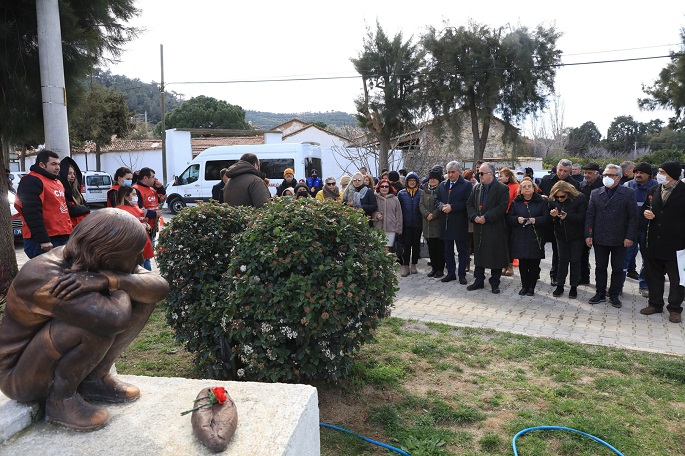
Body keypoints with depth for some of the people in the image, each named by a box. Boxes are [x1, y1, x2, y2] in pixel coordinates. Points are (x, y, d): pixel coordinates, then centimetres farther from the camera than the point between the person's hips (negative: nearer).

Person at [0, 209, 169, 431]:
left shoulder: (95, 262, -10)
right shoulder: (42, 277, -33)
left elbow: (160, 287, -19)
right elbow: (114, 319, -45)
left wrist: (112, 279, -36)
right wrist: (122, 284, -23)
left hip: (65, 356, 7)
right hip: (21, 375, -7)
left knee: (143, 298, -9)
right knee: (101, 321, -35)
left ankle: (95, 379, 2)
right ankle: (61, 399, -10)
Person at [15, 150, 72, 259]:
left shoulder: (57, 182, 21)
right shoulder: (31, 181, -9)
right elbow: (32, 213, -19)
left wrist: (70, 233, 22)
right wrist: (43, 239, -24)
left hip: (62, 238, 10)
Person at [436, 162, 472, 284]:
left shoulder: (467, 185, -4)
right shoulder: (442, 185, 13)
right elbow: (437, 200, 15)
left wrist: (452, 207, -18)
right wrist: (442, 207, -7)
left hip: (460, 223, -5)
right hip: (446, 223, 5)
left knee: (462, 250, 4)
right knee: (448, 250, 12)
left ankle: (462, 274, 13)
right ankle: (451, 273, 22)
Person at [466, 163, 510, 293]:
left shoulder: (502, 188, -7)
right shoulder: (477, 188, 11)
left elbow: (502, 207, -15)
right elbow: (469, 204, 8)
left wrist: (486, 217, -19)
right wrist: (475, 216, -10)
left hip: (495, 228, -5)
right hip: (479, 228, 5)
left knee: (495, 257, 2)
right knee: (479, 255, 12)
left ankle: (495, 283, 14)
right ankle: (479, 281, 24)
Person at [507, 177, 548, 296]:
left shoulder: (541, 202, 6)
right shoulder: (516, 202, 9)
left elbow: (546, 217, -1)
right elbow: (508, 218, 5)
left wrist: (536, 220, -18)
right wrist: (517, 219, -15)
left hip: (535, 238, -1)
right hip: (519, 238, 1)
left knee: (534, 264, 1)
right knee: (522, 263, 4)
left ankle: (531, 287, 12)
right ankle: (524, 286, 15)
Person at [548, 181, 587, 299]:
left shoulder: (580, 198, -15)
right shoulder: (553, 200, -4)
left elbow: (582, 217, -19)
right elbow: (551, 219, 6)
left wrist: (567, 216, -32)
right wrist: (553, 215, -18)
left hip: (576, 235, -3)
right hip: (561, 235, 3)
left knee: (575, 260, 4)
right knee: (562, 260, 8)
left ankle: (574, 287, 13)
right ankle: (559, 286, 14)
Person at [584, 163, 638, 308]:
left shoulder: (628, 193, -3)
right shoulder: (595, 193, 5)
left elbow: (633, 217, -5)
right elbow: (590, 216, 4)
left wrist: (630, 236, -11)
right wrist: (588, 235, -2)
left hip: (619, 240, -2)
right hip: (600, 239, 2)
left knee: (618, 269, 8)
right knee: (600, 267, 11)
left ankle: (614, 295, 20)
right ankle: (600, 294, 22)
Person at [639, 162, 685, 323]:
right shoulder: (653, 190, 8)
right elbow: (644, 207, 20)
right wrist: (645, 212, -4)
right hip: (654, 242, 5)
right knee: (653, 275, 13)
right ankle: (655, 304, 27)